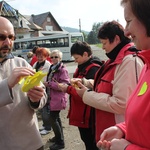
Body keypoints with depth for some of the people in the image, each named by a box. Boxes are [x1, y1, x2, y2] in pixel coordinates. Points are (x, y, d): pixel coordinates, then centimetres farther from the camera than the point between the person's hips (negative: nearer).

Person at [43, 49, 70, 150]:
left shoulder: (62, 69, -16)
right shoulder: (52, 68, 11)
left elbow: (65, 85, -23)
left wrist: (49, 84, -23)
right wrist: (47, 83, 7)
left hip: (58, 98, -9)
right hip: (53, 97, 9)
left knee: (53, 119, -7)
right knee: (56, 117, 19)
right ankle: (59, 137, 34)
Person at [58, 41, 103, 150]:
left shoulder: (93, 69, -20)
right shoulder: (82, 67, 11)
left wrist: (68, 89, -19)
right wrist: (72, 84, 0)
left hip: (88, 116, -10)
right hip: (81, 114, 10)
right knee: (86, 140, 22)